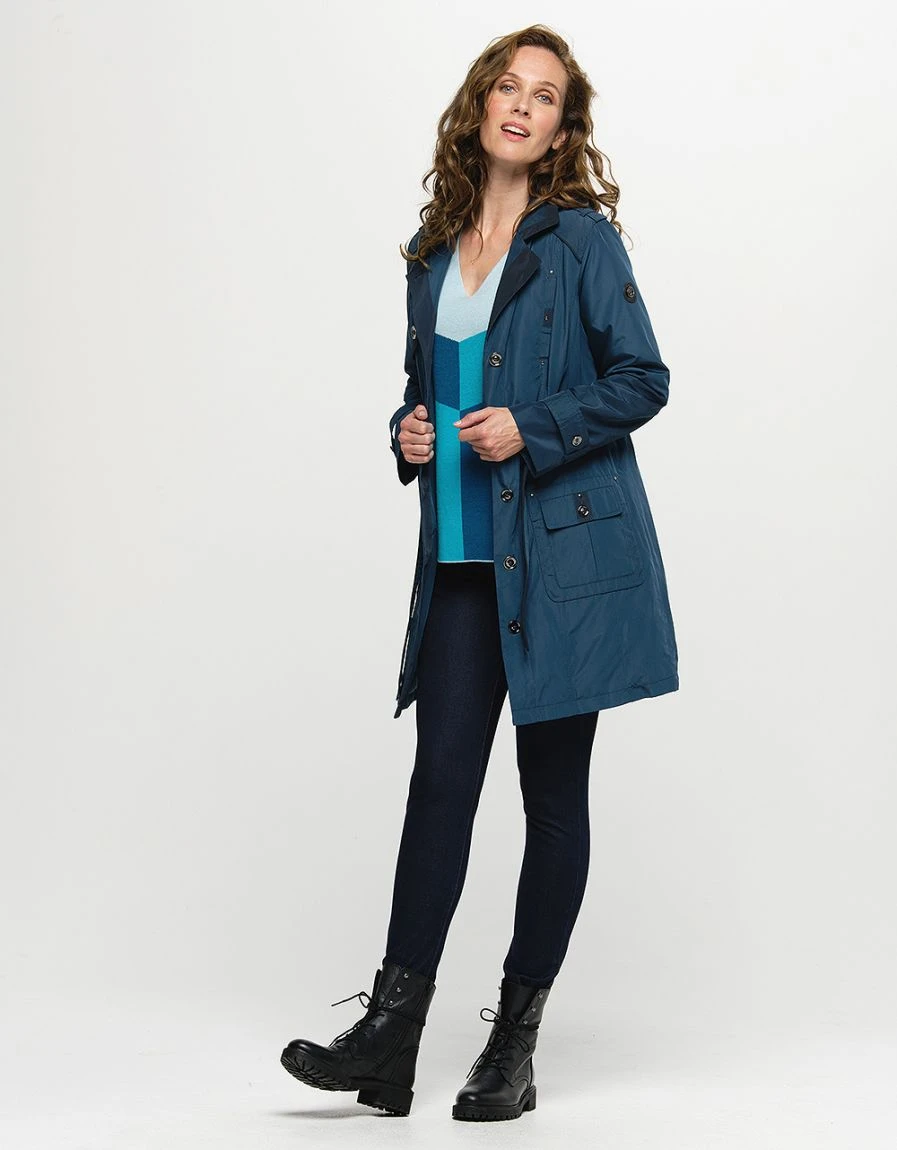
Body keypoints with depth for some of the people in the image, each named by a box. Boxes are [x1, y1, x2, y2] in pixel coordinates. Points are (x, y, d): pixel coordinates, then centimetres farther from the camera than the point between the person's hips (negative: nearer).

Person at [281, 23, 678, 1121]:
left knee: (553, 788, 3)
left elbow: (641, 379, -5)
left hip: (565, 549, -4)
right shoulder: (435, 250, 14)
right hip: (464, 556, 5)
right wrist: (410, 435, 4)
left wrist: (531, 430, -14)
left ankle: (515, 1040, 13)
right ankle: (390, 1035, 2)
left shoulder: (579, 235, -3)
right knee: (442, 771, 0)